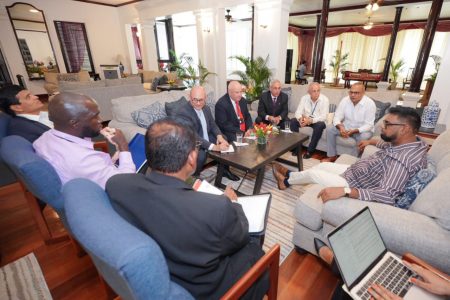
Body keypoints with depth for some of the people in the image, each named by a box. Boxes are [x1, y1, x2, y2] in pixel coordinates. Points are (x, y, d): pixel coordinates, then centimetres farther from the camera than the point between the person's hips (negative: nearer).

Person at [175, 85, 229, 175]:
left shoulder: (206, 108, 2)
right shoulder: (183, 113, -24)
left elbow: (213, 125, 12)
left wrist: (219, 136, -11)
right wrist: (214, 147, -39)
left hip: (206, 139, 9)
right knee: (200, 154, -35)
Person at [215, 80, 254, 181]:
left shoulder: (242, 100, 5)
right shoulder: (221, 104, -17)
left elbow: (247, 116, 10)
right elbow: (224, 124, -20)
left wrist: (249, 128, -11)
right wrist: (240, 132, -26)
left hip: (244, 130, 7)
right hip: (230, 133, -7)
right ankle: (226, 169, -13)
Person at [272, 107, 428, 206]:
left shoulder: (402, 159, -35)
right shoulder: (412, 142, -5)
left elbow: (388, 195, -43)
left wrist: (344, 190, -52)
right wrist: (372, 141, 30)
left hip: (355, 184, -9)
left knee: (313, 173, 3)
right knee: (323, 165, 18)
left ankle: (286, 181, 31)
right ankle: (289, 175, 37)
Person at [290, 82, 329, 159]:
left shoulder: (324, 99, -15)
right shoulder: (304, 98, -6)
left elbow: (324, 117, -21)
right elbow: (298, 112, -9)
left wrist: (310, 120, -36)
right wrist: (300, 119, -33)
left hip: (318, 121, -3)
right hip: (306, 120, 4)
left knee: (320, 125, -36)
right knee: (293, 121, -20)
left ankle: (310, 150, -25)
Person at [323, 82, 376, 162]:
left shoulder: (370, 104, -19)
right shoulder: (345, 100, -9)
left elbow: (368, 125, -21)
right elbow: (337, 117, -10)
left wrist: (354, 131, -37)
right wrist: (340, 127, -32)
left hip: (362, 130, -3)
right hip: (346, 127, 4)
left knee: (363, 137, -36)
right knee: (329, 129, -17)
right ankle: (332, 156, -8)